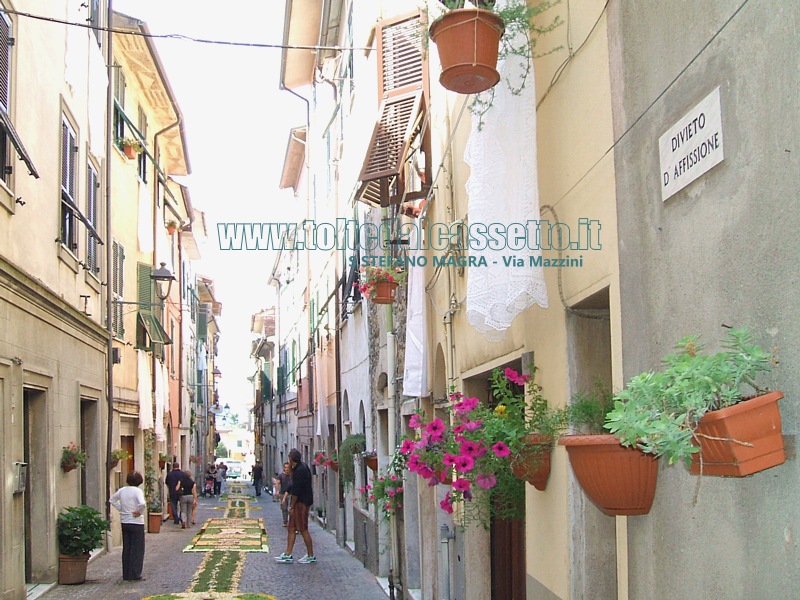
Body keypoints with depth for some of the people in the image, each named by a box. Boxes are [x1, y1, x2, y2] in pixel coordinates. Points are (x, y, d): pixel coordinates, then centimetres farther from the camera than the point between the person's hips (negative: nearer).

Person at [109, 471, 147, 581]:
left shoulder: (122, 490, 3)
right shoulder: (138, 491, -15)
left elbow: (112, 500, 17)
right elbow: (142, 504, -31)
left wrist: (121, 509, 13)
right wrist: (139, 512, -13)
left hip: (124, 522, 6)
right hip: (136, 523, -6)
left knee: (126, 549, 14)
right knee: (137, 549, 4)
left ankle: (126, 574, 18)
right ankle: (135, 574, 4)